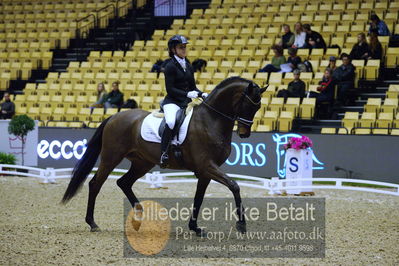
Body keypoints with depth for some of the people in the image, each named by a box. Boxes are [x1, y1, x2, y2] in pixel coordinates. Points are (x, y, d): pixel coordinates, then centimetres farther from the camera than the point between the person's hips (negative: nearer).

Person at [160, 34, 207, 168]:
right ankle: (163, 153, -29)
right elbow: (170, 89, -12)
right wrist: (187, 94, -22)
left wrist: (202, 94, -1)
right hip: (172, 102, -8)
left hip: (187, 102, 8)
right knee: (170, 122, -36)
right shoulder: (170, 66, -7)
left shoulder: (188, 66, 14)